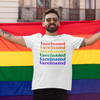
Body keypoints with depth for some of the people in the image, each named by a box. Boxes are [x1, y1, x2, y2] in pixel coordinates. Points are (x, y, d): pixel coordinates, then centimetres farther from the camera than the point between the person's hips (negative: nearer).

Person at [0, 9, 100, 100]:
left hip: (61, 89, 0)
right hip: (40, 89, 0)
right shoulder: (35, 39, 10)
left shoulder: (68, 39, 12)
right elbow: (12, 38, 9)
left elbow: (89, 41, 12)